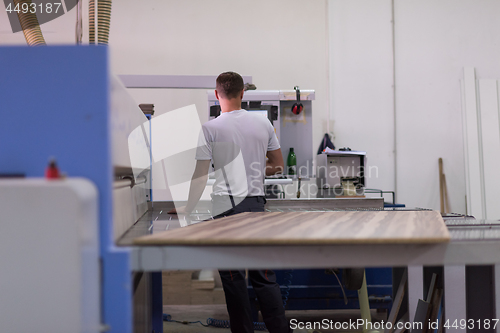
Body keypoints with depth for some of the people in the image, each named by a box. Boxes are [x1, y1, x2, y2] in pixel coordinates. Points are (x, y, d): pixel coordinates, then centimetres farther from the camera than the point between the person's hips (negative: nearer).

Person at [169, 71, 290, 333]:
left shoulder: (210, 129, -5)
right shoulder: (263, 123, 7)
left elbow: (201, 174, -6)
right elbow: (279, 166, 15)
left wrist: (189, 208, 5)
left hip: (226, 205, -4)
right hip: (256, 203, 4)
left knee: (233, 277, 3)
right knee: (264, 275, 7)